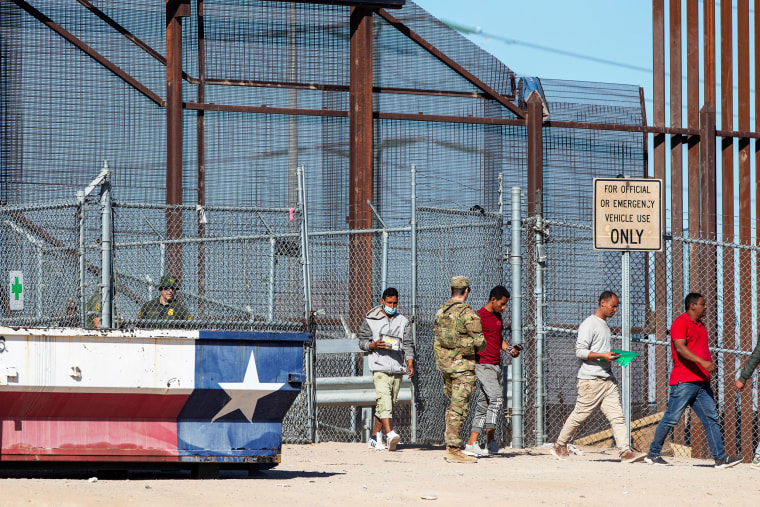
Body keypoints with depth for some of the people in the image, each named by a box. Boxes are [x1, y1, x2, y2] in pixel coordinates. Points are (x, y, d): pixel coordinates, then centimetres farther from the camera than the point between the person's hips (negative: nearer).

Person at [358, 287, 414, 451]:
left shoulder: (403, 322, 12)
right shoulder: (370, 320, 6)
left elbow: (408, 345, 10)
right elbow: (362, 342, 8)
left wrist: (410, 363, -4)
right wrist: (374, 345, -12)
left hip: (398, 369, 4)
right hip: (380, 367, -4)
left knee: (389, 403, 6)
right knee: (384, 399, -20)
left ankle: (375, 437, 17)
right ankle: (390, 434, -32)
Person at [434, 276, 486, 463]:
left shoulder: (440, 311, 8)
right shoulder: (467, 313, -14)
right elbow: (478, 341, -15)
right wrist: (481, 347, 9)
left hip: (444, 362, 7)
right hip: (462, 364, -7)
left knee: (453, 405, 19)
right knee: (459, 408, -6)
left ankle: (449, 447, 20)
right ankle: (454, 450, -8)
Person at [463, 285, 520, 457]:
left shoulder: (497, 316, 17)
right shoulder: (479, 316, -10)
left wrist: (509, 349, 8)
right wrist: (471, 368, -17)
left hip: (496, 365, 9)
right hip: (484, 364, -9)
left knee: (484, 405, 8)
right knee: (496, 398, -19)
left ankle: (471, 444, 11)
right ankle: (490, 441, -19)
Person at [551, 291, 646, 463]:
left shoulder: (604, 324, 20)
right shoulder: (589, 324, -9)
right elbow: (580, 351, -16)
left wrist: (613, 356, 13)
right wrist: (603, 356, -21)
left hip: (608, 380, 8)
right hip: (591, 380, -8)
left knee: (617, 416, -3)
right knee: (579, 415, 0)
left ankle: (625, 451, -10)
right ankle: (560, 446, 15)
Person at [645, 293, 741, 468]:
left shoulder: (699, 325, 20)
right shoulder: (681, 322, -8)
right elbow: (680, 348, -21)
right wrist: (702, 362, -30)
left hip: (701, 381, 9)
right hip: (684, 381, -9)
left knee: (711, 419, 2)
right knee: (671, 418, -4)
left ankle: (720, 458, 0)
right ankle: (653, 454, 7)